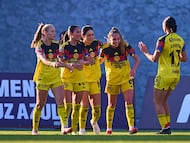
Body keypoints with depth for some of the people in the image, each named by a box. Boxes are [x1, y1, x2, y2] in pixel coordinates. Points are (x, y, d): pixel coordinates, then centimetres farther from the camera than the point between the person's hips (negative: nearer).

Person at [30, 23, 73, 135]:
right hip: (43, 77, -4)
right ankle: (35, 129, 17)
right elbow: (43, 59, -33)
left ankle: (64, 127, -19)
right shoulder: (39, 46, -14)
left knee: (61, 101, -11)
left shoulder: (56, 44, 3)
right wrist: (52, 64, -50)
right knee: (40, 104, 3)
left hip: (56, 77, 4)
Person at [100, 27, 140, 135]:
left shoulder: (125, 46, -11)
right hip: (112, 80, 0)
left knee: (129, 102, -13)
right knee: (112, 104, 7)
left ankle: (131, 126, -16)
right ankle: (109, 128, 20)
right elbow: (99, 61, 4)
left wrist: (134, 69, -25)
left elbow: (137, 59, -8)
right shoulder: (105, 48, -11)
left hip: (126, 78, 0)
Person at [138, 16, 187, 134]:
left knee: (157, 102, 3)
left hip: (165, 75, -7)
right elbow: (184, 58, 11)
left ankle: (165, 127, -7)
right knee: (163, 101, 20)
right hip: (176, 75, 7)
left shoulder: (162, 40, -14)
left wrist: (145, 52, 3)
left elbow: (154, 59, -14)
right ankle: (167, 126, 13)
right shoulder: (180, 40, 6)